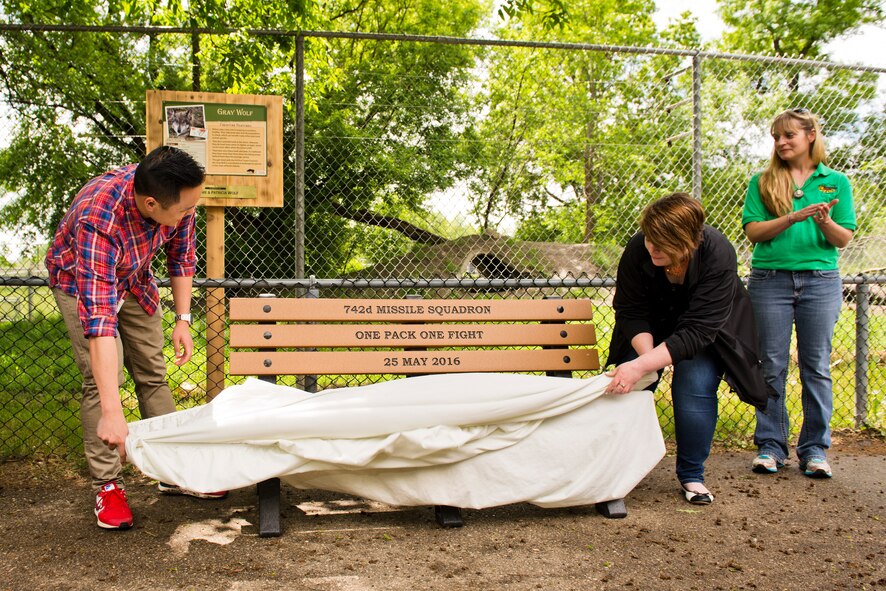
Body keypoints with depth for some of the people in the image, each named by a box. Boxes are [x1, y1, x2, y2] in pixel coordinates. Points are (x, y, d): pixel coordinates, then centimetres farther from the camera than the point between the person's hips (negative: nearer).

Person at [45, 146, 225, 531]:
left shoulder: (176, 199, -27)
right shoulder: (97, 220, -44)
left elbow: (181, 259, -5)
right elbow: (98, 317, -50)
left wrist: (183, 319, -11)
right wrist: (112, 413, -53)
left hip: (133, 279, 5)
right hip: (81, 282, -5)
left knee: (153, 373, 6)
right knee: (101, 379, -16)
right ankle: (107, 485, -3)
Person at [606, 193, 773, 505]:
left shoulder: (718, 255, -36)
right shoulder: (637, 249, -29)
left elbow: (696, 331, -39)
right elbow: (630, 313, -19)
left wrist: (641, 365, -48)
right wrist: (646, 355, -37)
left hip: (705, 333, -2)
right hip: (652, 330, 2)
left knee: (695, 387, -20)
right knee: (630, 387, -11)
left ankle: (691, 476, 0)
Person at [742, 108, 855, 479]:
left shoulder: (836, 182, 8)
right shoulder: (762, 183, 7)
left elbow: (844, 240, 4)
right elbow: (753, 231, -4)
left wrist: (825, 221, -16)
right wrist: (795, 216, -16)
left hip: (821, 280, 0)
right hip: (770, 279, 0)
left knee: (816, 366, 3)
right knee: (772, 365, 2)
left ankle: (815, 448, 12)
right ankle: (770, 445, 11)